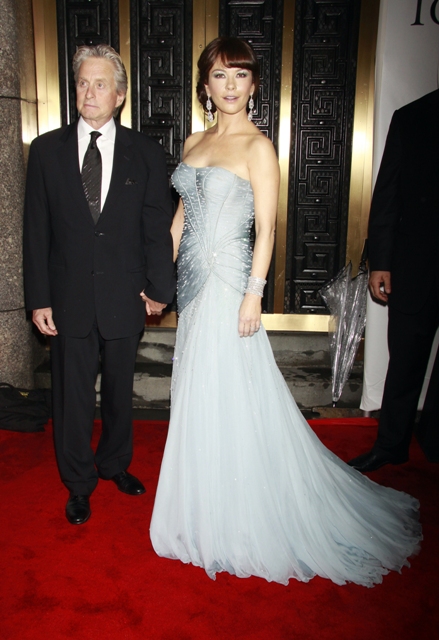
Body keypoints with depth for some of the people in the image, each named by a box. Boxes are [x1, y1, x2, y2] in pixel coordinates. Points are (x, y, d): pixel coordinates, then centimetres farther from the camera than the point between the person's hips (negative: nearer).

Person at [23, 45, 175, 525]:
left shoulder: (145, 153, 0)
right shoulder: (46, 150, 1)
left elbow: (158, 227, 1)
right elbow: (36, 231, -1)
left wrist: (159, 288, -3)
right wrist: (38, 299, -4)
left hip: (124, 299, 0)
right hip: (69, 299, 0)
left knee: (119, 391, 17)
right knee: (72, 397, 10)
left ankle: (115, 464, 41)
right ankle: (79, 483, 32)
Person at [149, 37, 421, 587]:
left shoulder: (258, 147, -7)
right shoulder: (194, 143, 12)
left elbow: (266, 228, -11)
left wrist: (253, 295, -17)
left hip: (227, 280, -7)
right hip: (193, 279, 7)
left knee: (227, 394, 1)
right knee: (198, 392, 15)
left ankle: (235, 519, 21)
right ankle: (207, 500, 36)